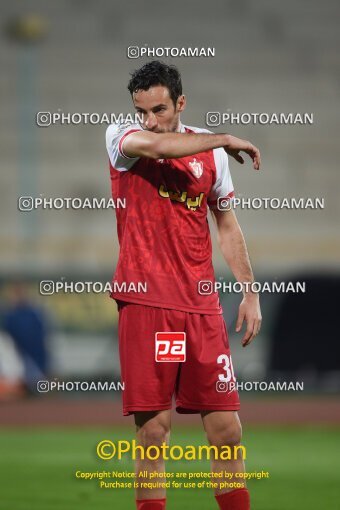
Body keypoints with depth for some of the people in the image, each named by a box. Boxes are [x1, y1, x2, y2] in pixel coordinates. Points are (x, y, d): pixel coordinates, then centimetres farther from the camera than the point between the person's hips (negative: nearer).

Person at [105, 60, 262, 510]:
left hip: (202, 304, 3)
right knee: (153, 431, -5)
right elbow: (156, 145, -23)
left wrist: (250, 293, 15)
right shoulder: (120, 139, 1)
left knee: (227, 429, 0)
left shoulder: (210, 149, 11)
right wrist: (225, 140, -11)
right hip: (144, 304, -3)